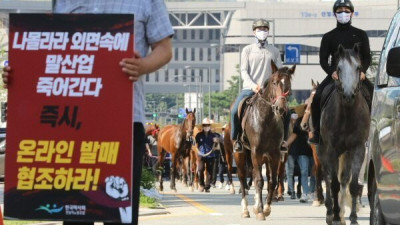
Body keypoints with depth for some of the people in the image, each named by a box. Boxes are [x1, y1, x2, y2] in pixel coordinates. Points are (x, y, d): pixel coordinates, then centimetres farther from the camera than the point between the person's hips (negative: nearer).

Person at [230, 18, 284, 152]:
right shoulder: (248, 50, 9)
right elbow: (244, 71, 1)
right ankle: (236, 139, -5)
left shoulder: (274, 51, 14)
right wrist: (253, 85, -15)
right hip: (249, 88, -1)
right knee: (235, 111, -24)